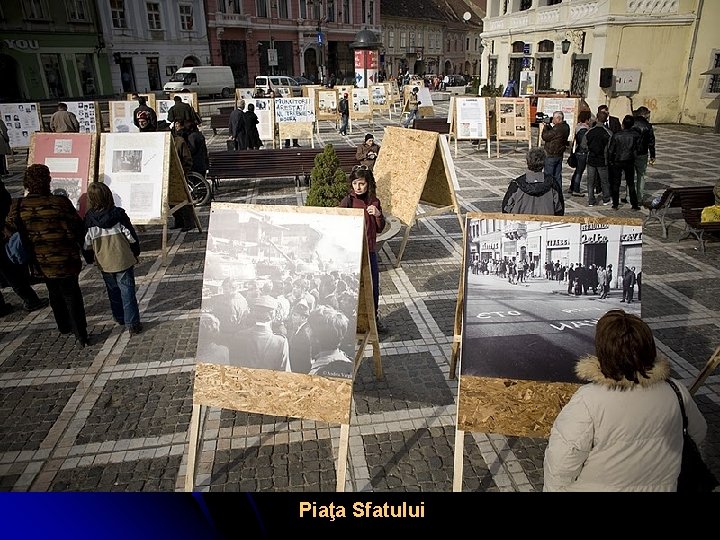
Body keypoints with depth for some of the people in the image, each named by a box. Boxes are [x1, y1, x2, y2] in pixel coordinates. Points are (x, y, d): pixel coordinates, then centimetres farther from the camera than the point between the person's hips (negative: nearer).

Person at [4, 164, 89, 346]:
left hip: (39, 262, 4)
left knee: (54, 294, 23)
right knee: (71, 296, 7)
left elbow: (9, 231, 3)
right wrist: (82, 246, 6)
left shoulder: (18, 206, -6)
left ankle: (64, 327, 38)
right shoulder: (60, 203, -18)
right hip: (64, 260, -4)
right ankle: (81, 335, 5)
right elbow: (77, 229, -12)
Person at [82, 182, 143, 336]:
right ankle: (132, 324, 3)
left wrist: (90, 260, 15)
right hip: (123, 260, -2)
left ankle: (119, 318, 34)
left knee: (113, 290, 20)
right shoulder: (119, 215, -13)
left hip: (104, 263, 2)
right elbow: (131, 236, -6)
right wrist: (136, 253, 10)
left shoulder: (89, 219, -9)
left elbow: (86, 244, -1)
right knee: (127, 291, 3)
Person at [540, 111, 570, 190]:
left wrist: (545, 127, -4)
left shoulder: (557, 128, -23)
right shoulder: (566, 127, 7)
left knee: (548, 175, 0)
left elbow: (545, 137, -17)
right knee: (557, 175, 15)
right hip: (560, 154, 9)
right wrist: (548, 126, 7)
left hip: (551, 155, -9)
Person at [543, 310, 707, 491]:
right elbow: (698, 434, 9)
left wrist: (553, 488, -5)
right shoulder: (676, 393, -13)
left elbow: (559, 467, -24)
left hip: (594, 488, -2)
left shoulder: (587, 401, -29)